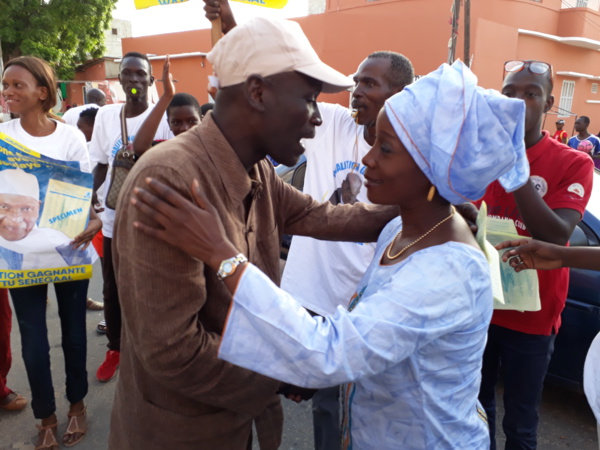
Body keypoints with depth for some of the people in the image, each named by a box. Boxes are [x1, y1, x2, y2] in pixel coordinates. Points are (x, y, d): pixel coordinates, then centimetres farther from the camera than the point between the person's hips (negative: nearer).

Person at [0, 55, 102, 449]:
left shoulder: (71, 136, -5)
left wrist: (94, 220, -25)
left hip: (69, 248, -1)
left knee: (74, 329, 12)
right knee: (34, 338, 8)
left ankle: (77, 404, 34)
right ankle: (46, 417, 28)